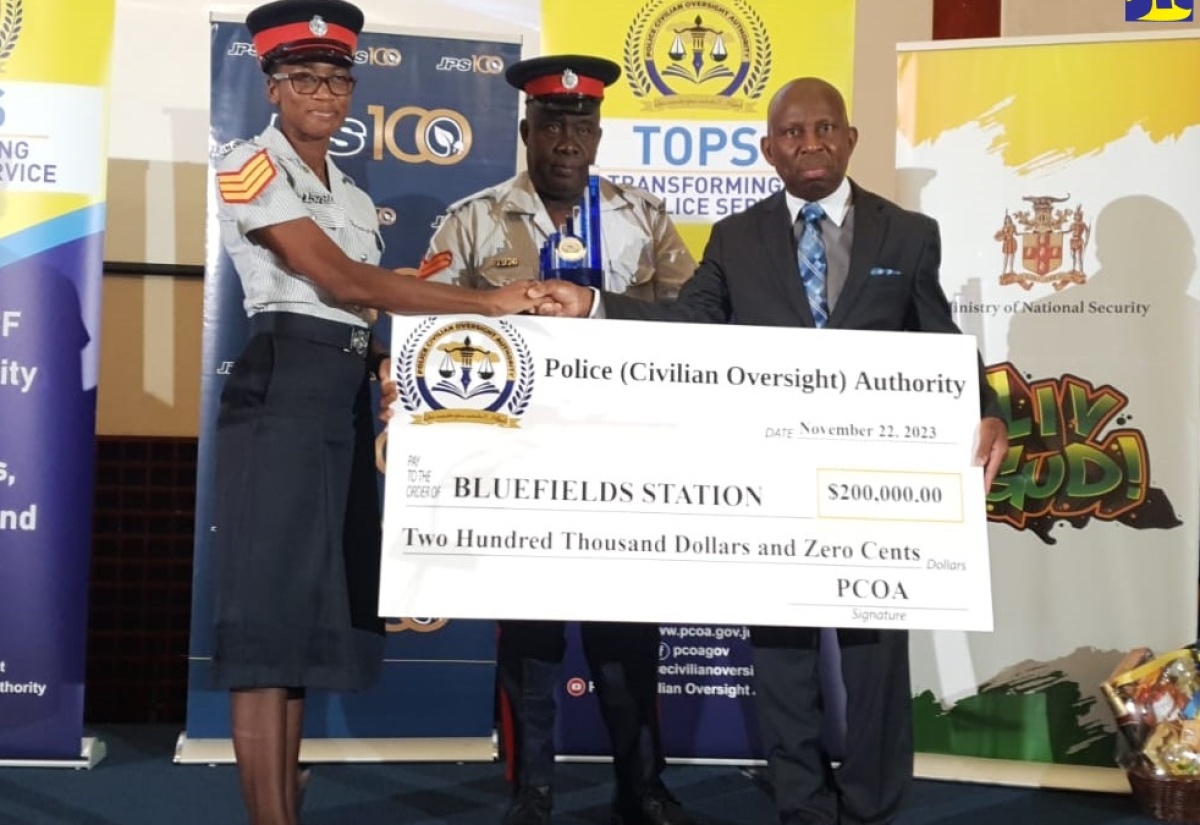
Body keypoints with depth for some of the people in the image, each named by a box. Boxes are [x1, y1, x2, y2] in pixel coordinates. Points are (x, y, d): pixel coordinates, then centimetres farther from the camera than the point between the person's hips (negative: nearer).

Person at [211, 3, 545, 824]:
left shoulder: (355, 198, 21)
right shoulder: (251, 167, -4)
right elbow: (337, 280, -14)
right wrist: (488, 302, -17)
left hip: (347, 394, 8)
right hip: (284, 386, -8)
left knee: (313, 605, 7)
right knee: (272, 604, -10)